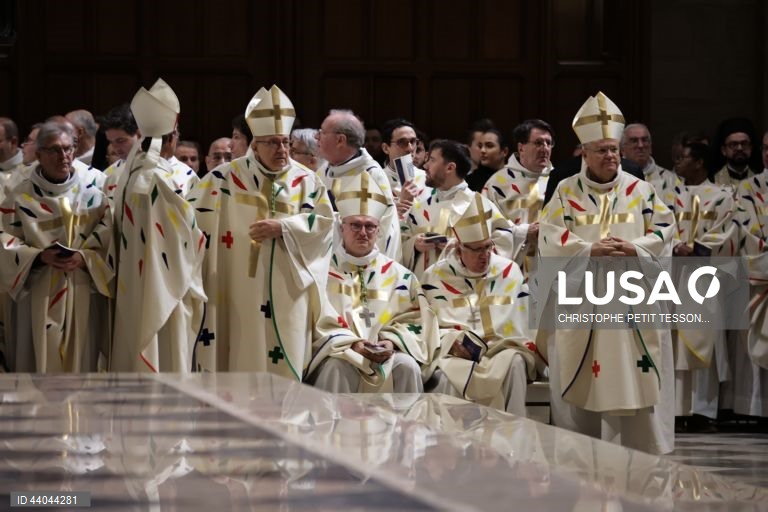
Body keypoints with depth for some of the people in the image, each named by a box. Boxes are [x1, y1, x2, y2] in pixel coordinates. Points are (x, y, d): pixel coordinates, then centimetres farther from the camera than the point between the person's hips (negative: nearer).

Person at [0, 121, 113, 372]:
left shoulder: (93, 196, 7)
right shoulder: (20, 198, 2)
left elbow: (108, 245, 3)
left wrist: (84, 258, -16)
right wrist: (41, 256, -19)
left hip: (83, 299, 1)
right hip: (38, 301, -1)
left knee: (81, 363, 2)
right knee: (41, 362, -2)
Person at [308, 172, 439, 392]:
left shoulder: (397, 274, 14)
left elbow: (412, 318, 9)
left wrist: (391, 341, -12)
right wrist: (352, 344, -17)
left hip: (388, 354, 2)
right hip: (339, 352, -2)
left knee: (407, 366, -28)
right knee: (338, 368, -35)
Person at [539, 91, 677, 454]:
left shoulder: (640, 190, 9)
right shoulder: (566, 192, 6)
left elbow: (664, 231, 6)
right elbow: (550, 238, -4)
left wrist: (634, 248, -13)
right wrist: (591, 250, -18)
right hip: (581, 301, -1)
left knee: (634, 379, -2)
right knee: (581, 381, 0)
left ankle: (640, 449, 4)